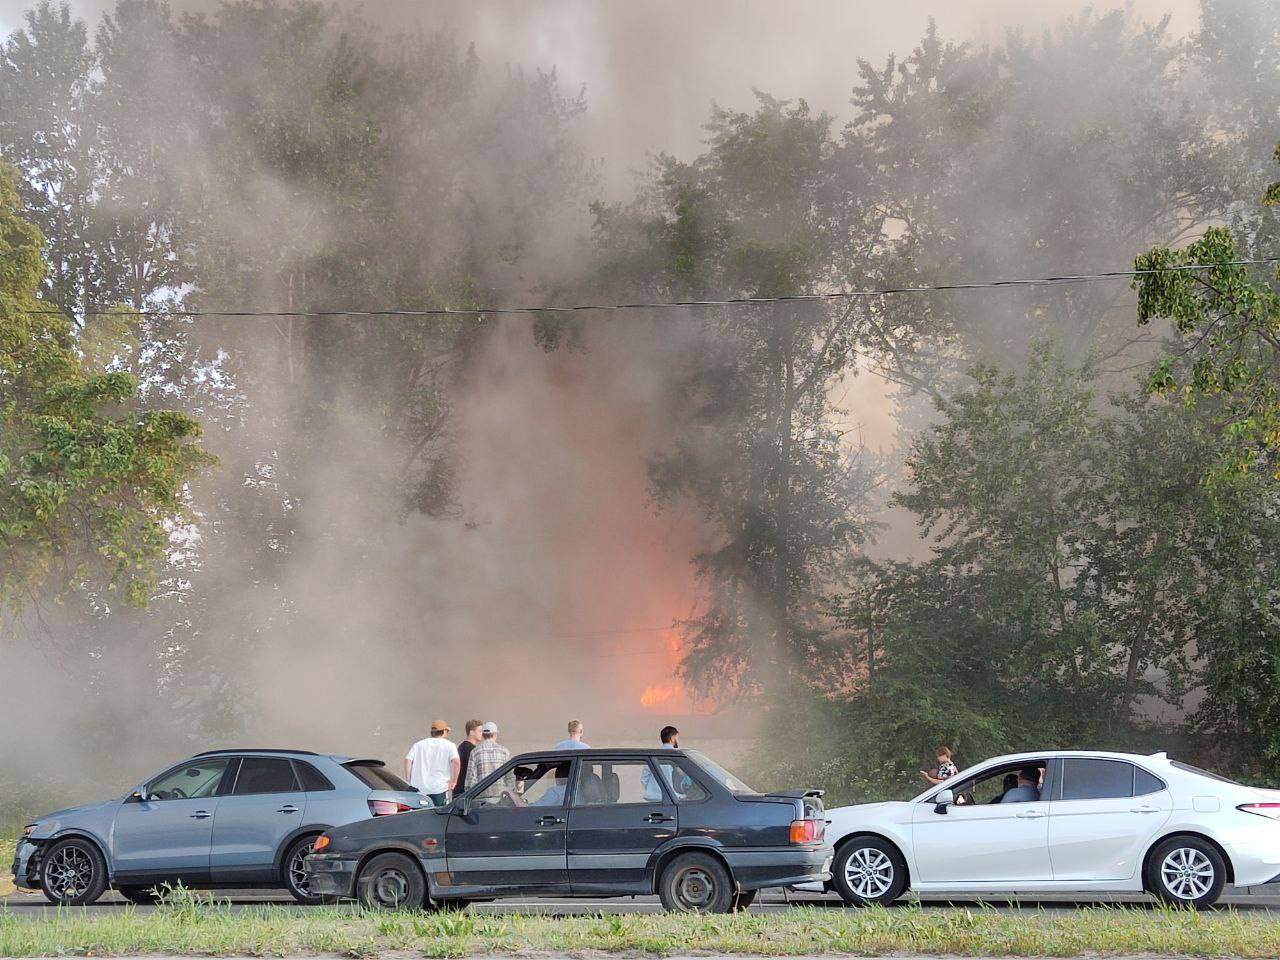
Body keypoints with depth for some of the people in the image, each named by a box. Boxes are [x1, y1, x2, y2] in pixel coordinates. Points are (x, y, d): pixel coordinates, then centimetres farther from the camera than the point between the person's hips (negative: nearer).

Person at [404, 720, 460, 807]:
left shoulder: (419, 745, 12)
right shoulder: (449, 745, 2)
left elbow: (408, 760, 1)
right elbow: (456, 762, -14)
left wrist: (408, 781, 4)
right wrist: (453, 781, -5)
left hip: (419, 789, 3)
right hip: (439, 789, -3)